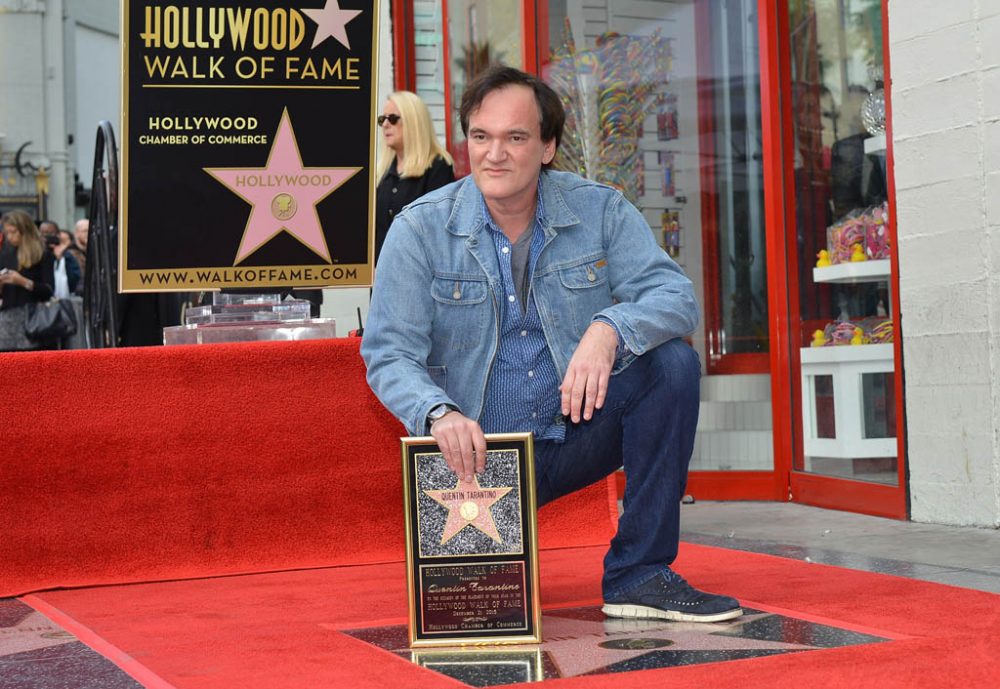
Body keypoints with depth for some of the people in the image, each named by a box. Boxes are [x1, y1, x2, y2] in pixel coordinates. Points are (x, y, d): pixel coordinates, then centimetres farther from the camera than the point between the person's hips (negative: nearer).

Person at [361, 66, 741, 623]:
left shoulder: (599, 211, -2)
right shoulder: (421, 229, -6)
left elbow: (675, 295, -12)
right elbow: (388, 354, -10)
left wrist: (609, 330, -34)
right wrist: (439, 412, -32)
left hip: (579, 433, 2)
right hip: (475, 450, -2)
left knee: (673, 363, -23)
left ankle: (640, 574, -17)